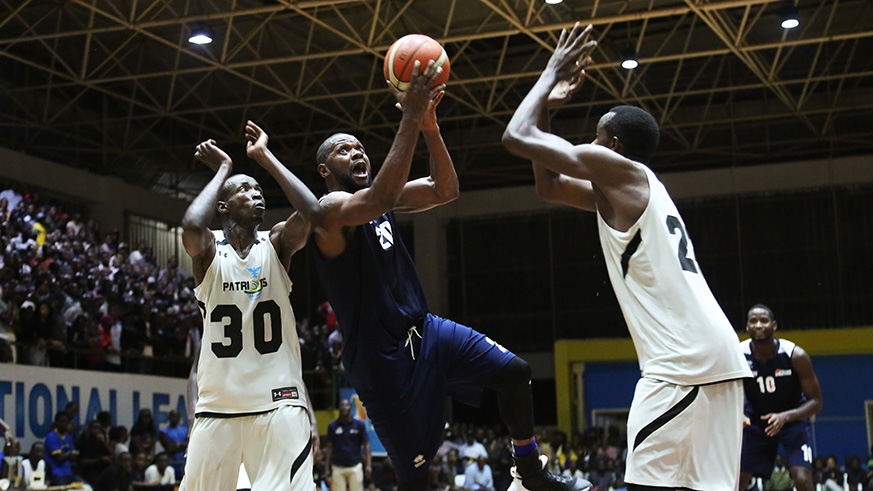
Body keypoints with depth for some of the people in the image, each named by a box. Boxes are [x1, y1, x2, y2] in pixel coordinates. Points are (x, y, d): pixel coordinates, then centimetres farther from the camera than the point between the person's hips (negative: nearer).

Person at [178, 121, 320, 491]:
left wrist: (264, 156, -5)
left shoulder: (276, 244, 6)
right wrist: (223, 170, -7)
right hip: (218, 404, 0)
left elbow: (310, 212, -15)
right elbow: (191, 226, -22)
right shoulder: (208, 250, 3)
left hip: (279, 401, 0)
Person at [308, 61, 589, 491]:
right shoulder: (330, 209, -14)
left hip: (423, 330, 8)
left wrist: (429, 125, -11)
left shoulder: (376, 196, 12)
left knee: (513, 371, -4)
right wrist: (409, 117, -37)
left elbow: (445, 190, 4)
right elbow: (381, 199, -36)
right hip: (381, 355, -8)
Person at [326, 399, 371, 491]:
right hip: (338, 468, 0)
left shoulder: (359, 424, 4)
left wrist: (368, 464, -4)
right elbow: (329, 446, 7)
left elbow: (366, 445, 4)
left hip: (355, 467, 0)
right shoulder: (332, 425, 5)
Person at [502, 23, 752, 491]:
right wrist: (547, 104, 30)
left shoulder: (617, 167, -2)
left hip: (681, 360, -10)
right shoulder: (628, 188, 24)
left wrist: (551, 73, 12)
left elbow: (516, 137, -3)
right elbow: (547, 186, 34)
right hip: (715, 357, 10)